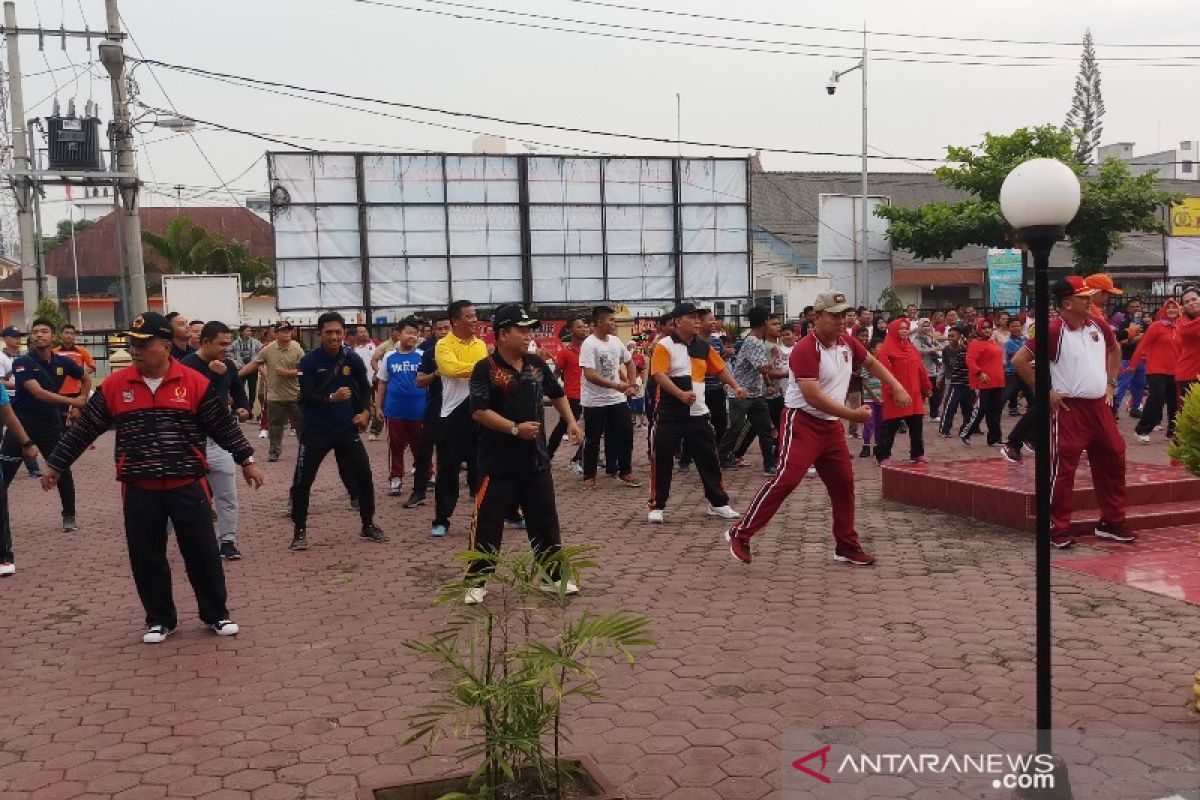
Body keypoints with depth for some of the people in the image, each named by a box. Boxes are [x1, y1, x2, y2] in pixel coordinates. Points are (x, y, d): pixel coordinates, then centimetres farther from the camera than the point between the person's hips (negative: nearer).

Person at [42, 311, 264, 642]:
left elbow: (224, 425, 3)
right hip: (139, 490, 2)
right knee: (146, 557, 8)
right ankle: (160, 619, 25)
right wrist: (55, 465, 11)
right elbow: (82, 429, 8)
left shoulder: (194, 383, -4)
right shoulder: (114, 385, 0)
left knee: (202, 552, 4)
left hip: (187, 485, -1)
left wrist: (246, 460, 3)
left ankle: (216, 614, 21)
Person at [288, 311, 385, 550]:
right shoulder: (309, 362, -11)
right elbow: (307, 395, -17)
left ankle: (368, 526, 20)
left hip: (346, 428, 3)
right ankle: (300, 531, 14)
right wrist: (331, 398, -34)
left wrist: (365, 411, -2)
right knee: (302, 481, -3)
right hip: (315, 430, -3)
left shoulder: (353, 359, -1)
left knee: (363, 475, 3)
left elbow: (365, 388, 13)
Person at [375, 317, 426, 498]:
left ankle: (423, 479, 18)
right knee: (396, 446, 9)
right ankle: (395, 479, 18)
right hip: (395, 410, 1)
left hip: (418, 410, -1)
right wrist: (378, 406, 8)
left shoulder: (422, 356, 0)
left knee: (420, 446, 8)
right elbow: (382, 383, 10)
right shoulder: (389, 357, 3)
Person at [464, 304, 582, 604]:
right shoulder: (485, 369, -11)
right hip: (499, 462, -6)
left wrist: (571, 422, 11)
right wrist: (515, 428, -21)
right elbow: (479, 412, -17)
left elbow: (557, 394, 22)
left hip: (536, 459, 6)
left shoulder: (536, 364, 7)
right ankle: (477, 581, 12)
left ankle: (553, 576, 25)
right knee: (488, 522, 0)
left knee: (545, 520, 13)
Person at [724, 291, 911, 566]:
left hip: (832, 425, 8)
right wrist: (853, 414, -21)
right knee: (786, 478, -17)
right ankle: (740, 534, -9)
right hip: (802, 423, -8)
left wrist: (897, 388, 20)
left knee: (843, 483, 10)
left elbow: (871, 362, 27)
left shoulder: (847, 342, 6)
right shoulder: (806, 349, -19)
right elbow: (813, 397, -25)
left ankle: (847, 547, 23)